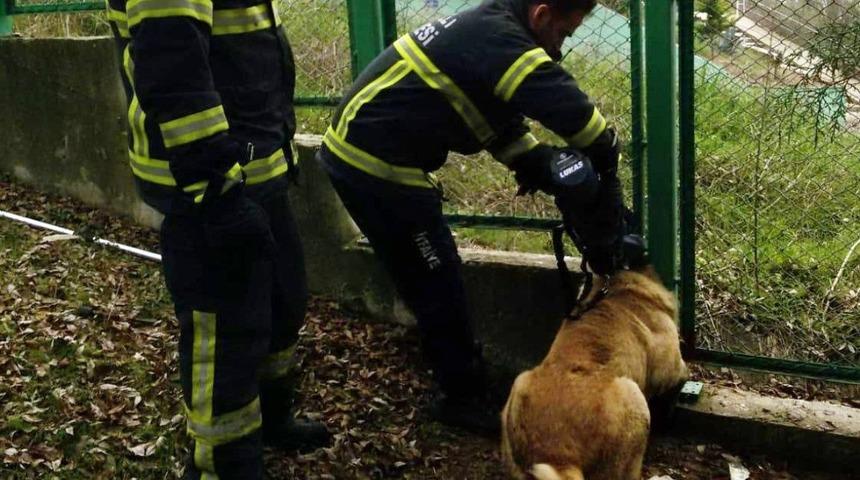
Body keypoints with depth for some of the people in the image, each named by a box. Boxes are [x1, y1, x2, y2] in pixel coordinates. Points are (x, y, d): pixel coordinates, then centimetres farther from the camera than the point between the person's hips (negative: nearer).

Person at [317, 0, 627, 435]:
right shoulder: (503, 43, -20)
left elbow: (503, 123, 14)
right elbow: (578, 116, -24)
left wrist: (543, 168, 2)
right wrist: (604, 178, -8)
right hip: (376, 167, -10)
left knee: (429, 278, 21)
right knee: (439, 285, 1)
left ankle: (460, 372, 36)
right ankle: (463, 398, 16)